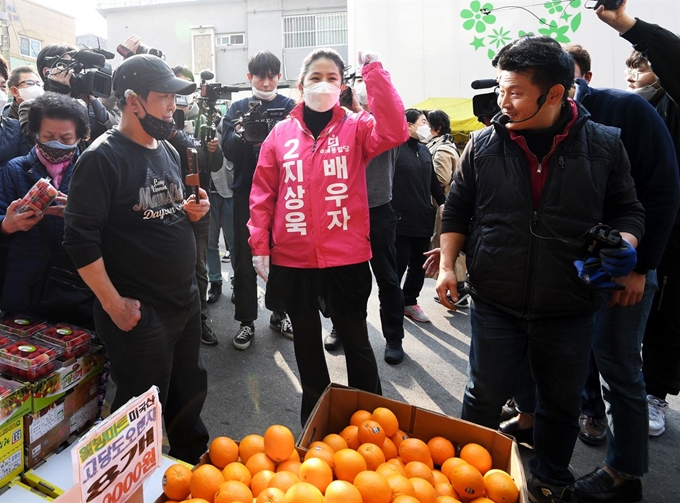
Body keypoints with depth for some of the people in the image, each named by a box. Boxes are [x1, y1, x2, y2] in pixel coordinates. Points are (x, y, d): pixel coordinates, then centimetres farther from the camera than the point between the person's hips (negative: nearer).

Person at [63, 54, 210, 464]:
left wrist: (192, 213, 0)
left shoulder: (168, 151, 10)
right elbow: (81, 238, -18)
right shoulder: (103, 158, -14)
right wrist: (114, 305, -16)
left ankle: (194, 460, 45)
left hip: (186, 300, 8)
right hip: (139, 312, -7)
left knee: (191, 389, 22)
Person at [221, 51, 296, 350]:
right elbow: (228, 151, -3)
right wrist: (241, 133, -22)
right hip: (246, 192, 1)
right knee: (243, 258, 3)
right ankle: (246, 320, 14)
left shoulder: (290, 107, 5)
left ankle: (279, 313, 25)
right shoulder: (238, 108, 8)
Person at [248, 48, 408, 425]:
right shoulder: (281, 133, 4)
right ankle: (314, 417, 39)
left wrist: (374, 72, -18)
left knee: (355, 341, 11)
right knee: (306, 341, 18)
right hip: (293, 260, 3)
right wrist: (259, 246, -1)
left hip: (346, 259, -2)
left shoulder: (355, 128, 0)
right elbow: (263, 193, 4)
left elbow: (393, 132, -20)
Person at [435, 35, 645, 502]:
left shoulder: (604, 144, -3)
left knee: (562, 403, 17)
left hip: (569, 309, 1)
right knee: (486, 395, 11)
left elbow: (627, 210, 7)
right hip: (495, 304, 0)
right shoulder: (484, 145, -3)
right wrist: (447, 265, -1)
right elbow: (457, 209, 6)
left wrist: (625, 245, -12)